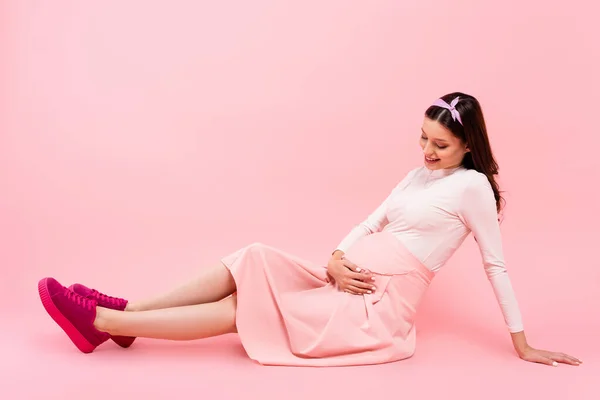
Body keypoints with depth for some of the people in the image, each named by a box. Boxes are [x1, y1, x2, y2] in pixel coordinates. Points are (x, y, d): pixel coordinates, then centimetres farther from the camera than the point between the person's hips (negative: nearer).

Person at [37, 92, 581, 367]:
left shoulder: (472, 185, -6)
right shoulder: (422, 173, 16)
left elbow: (496, 265, -5)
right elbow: (371, 222, 12)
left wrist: (523, 344, -3)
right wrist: (337, 262, -7)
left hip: (381, 308, -7)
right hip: (350, 282, 7)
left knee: (240, 309, -14)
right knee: (254, 260, -11)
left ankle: (102, 322, -12)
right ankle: (127, 311, -7)